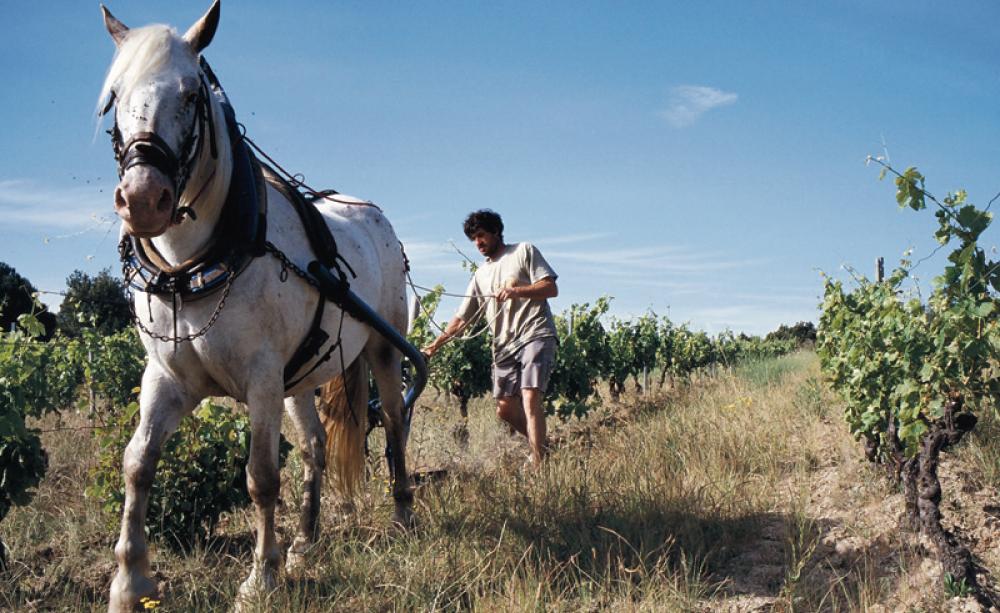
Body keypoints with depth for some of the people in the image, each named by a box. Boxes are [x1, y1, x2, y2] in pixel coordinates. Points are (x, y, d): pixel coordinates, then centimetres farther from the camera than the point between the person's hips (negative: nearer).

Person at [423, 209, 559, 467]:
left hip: (535, 335, -6)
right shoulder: (481, 274, 23)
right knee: (505, 409, 1)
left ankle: (539, 466, -21)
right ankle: (542, 446, 21)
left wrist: (516, 291, -17)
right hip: (504, 345, 7)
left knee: (530, 400, -20)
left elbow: (551, 288, -2)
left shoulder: (524, 251, 8)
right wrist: (437, 343, 8)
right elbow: (462, 317, 20)